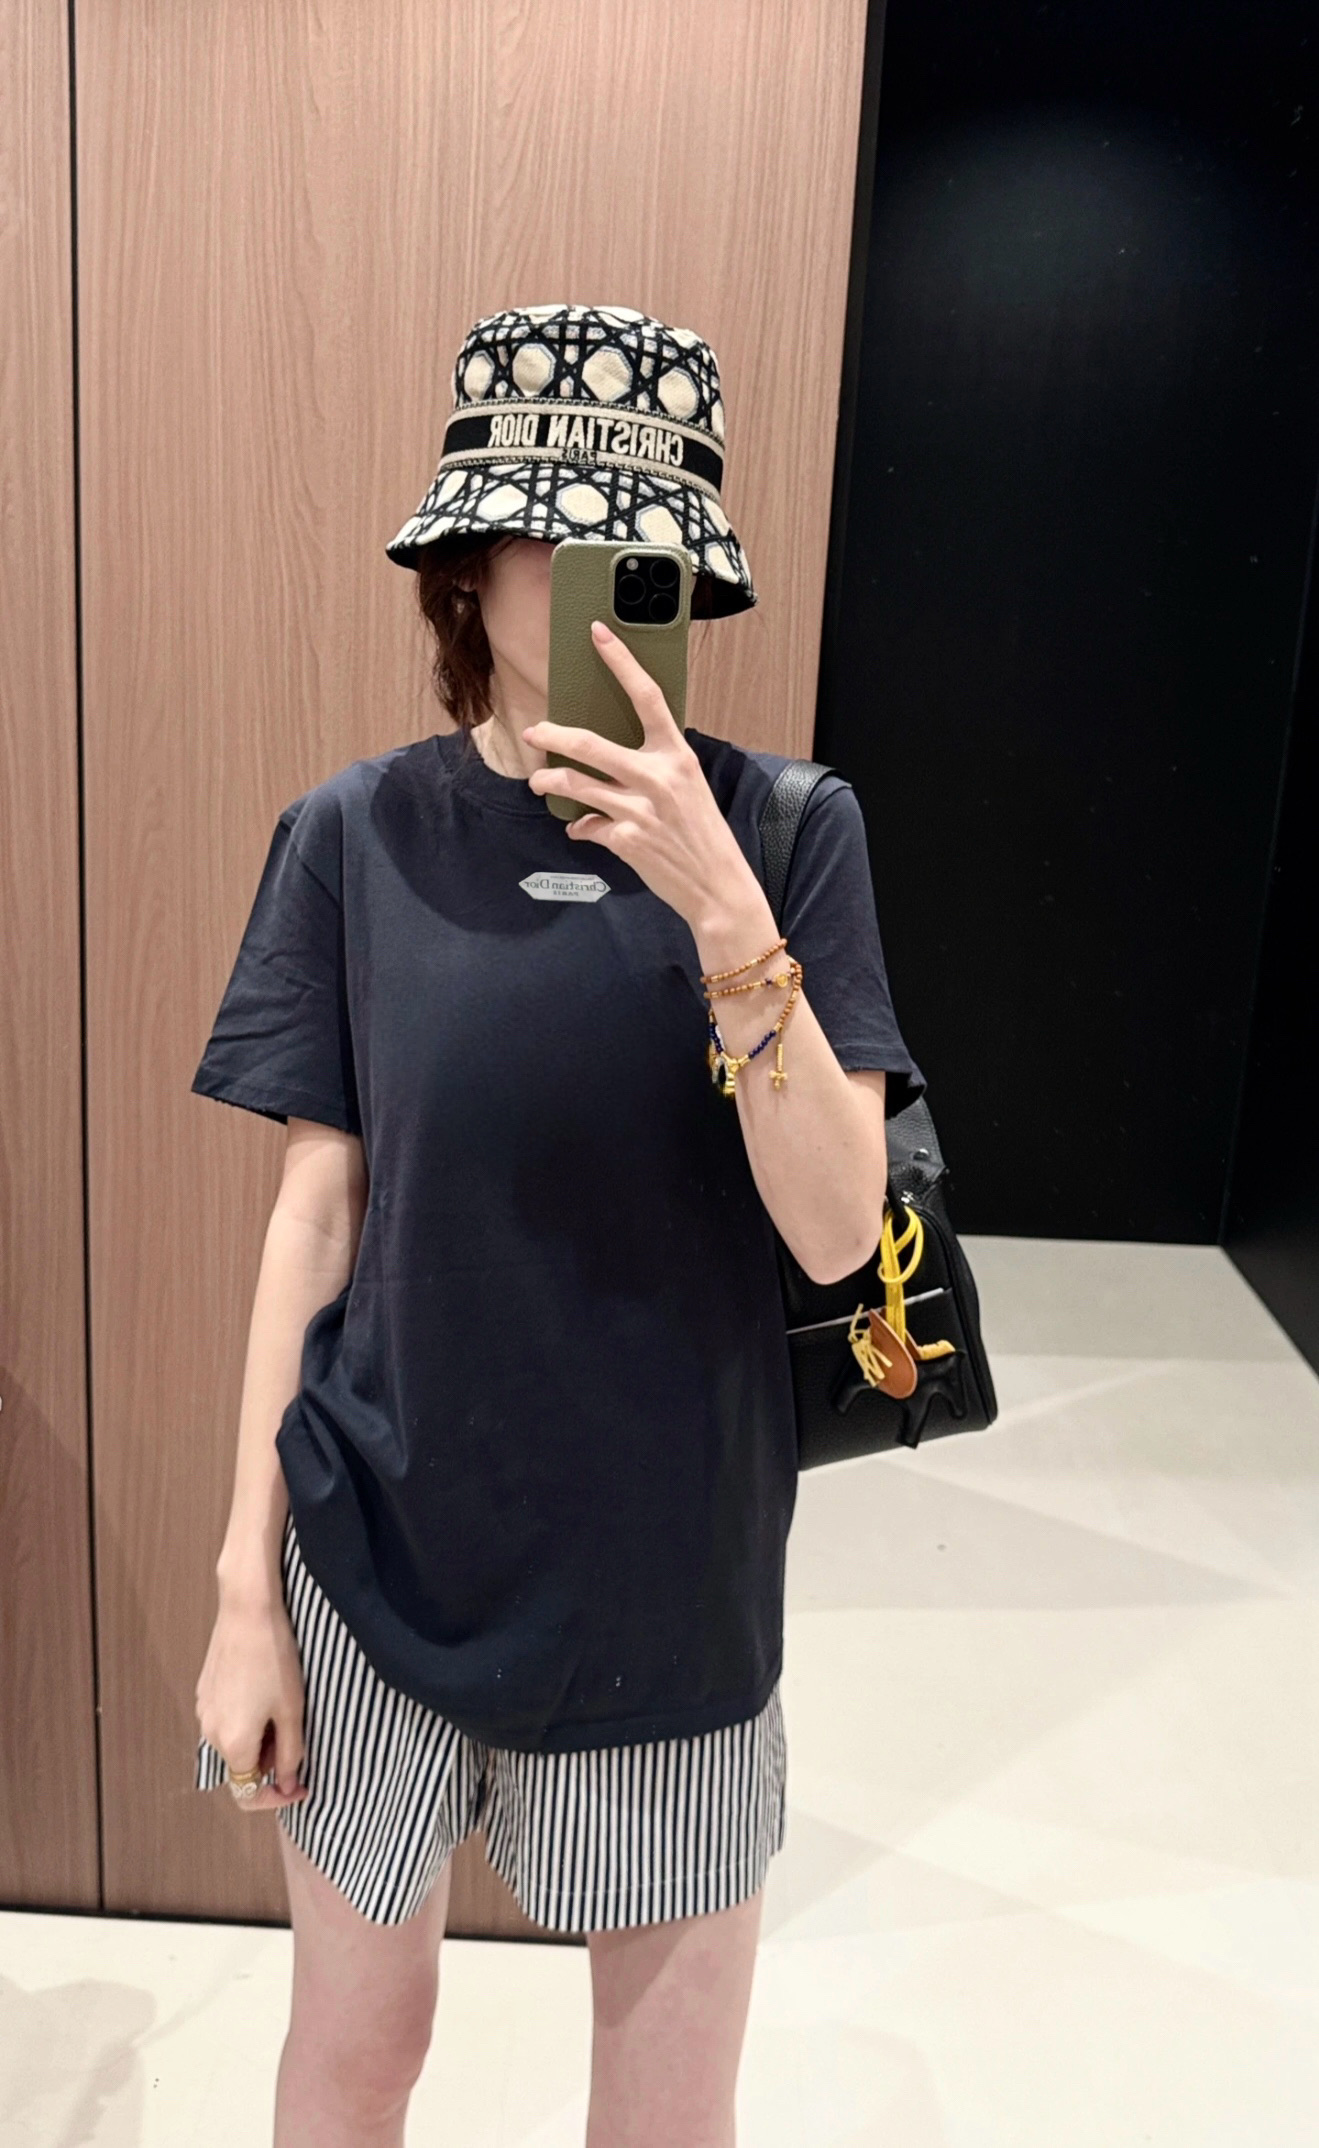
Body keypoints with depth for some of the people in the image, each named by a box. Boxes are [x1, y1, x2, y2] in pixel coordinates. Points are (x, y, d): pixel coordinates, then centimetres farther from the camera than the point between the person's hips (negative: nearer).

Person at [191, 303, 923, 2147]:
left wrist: (723, 913, -27)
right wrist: (246, 1585, -1)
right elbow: (316, 1213, -3)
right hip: (381, 1557, 1)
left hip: (672, 1566, 0)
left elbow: (836, 1230, -14)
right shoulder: (357, 837, -5)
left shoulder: (787, 827, -8)